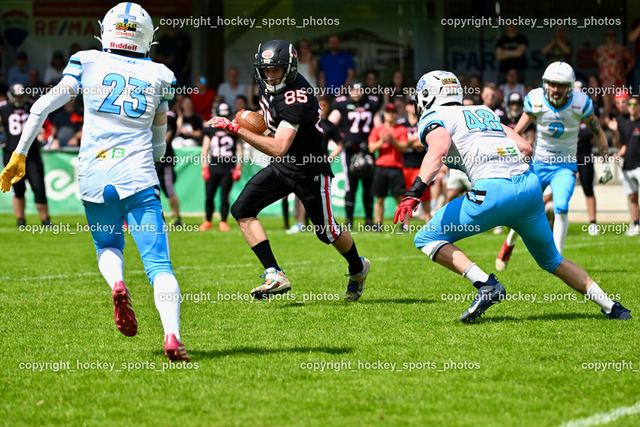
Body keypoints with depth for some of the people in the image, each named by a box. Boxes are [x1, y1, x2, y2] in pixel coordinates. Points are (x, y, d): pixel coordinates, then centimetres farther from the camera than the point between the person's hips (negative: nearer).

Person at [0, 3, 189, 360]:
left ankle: (117, 284, -8)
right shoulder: (159, 76, 9)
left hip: (95, 179, 1)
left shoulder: (87, 63, 6)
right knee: (159, 263, -3)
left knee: (108, 245, 25)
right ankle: (173, 336, -24)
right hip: (139, 178, -1)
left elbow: (43, 106, 0)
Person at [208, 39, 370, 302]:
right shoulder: (269, 86, -4)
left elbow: (278, 149, -38)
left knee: (326, 231, 9)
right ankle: (274, 276, -14)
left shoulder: (297, 99, -31)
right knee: (242, 210, -10)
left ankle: (358, 268, 41)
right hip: (282, 166, 8)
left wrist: (236, 130, -40)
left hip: (310, 170, -8)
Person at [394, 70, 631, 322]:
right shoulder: (484, 112, 29)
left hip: (494, 190, -7)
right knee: (550, 259, 26)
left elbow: (439, 149, -14)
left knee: (428, 239, 3)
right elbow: (525, 148, 22)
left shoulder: (433, 119, 9)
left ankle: (486, 285, -12)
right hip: (531, 186, 7)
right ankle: (611, 306, 21)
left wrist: (414, 192, -22)